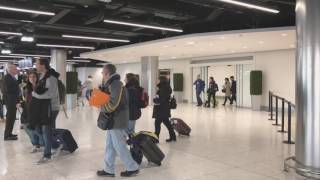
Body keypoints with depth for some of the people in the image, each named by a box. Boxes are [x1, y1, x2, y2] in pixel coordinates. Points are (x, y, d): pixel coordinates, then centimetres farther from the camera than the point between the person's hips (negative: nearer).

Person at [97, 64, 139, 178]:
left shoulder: (116, 84, -19)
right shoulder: (111, 84, 14)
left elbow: (113, 104, -26)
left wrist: (101, 108, -11)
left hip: (117, 121, -10)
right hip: (113, 120, 10)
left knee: (119, 147, 0)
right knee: (110, 146, 14)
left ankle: (133, 168, 13)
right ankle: (109, 170, 22)